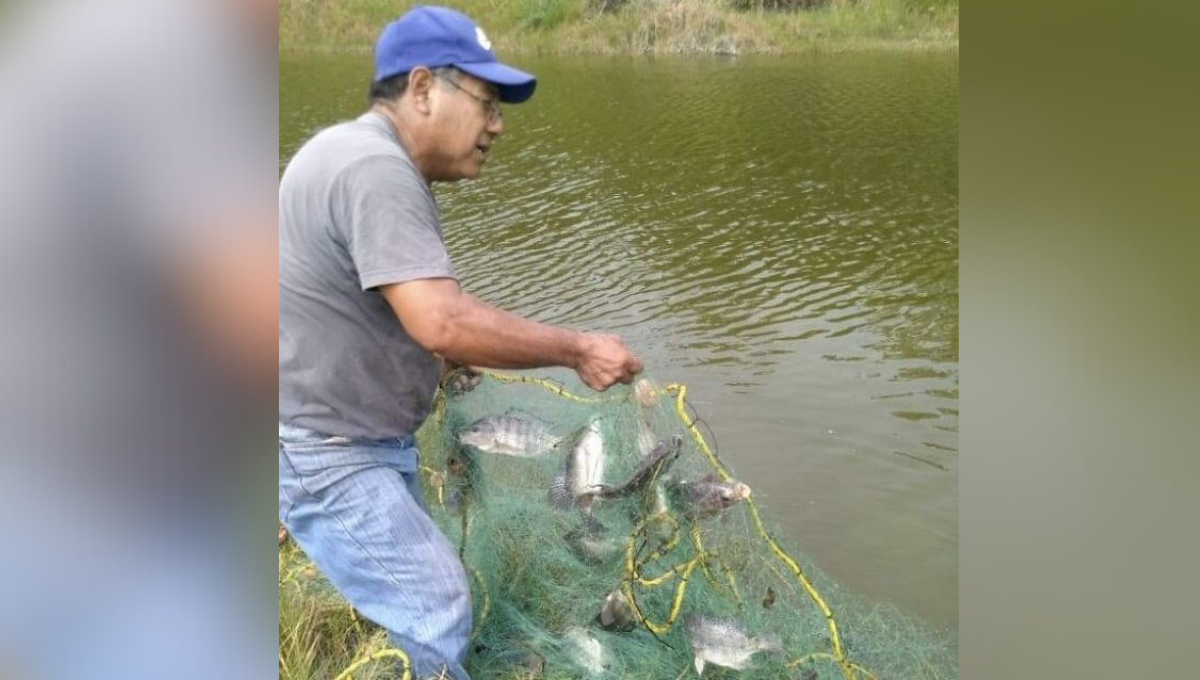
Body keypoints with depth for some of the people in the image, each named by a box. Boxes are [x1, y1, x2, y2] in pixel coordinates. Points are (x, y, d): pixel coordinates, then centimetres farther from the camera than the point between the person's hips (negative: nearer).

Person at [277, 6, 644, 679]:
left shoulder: (374, 159, 11)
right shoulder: (375, 169, -24)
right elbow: (441, 323, -34)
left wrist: (450, 356, 11)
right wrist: (578, 350, -25)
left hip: (367, 436, 10)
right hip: (320, 450, -10)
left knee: (418, 608, 19)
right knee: (436, 620, -8)